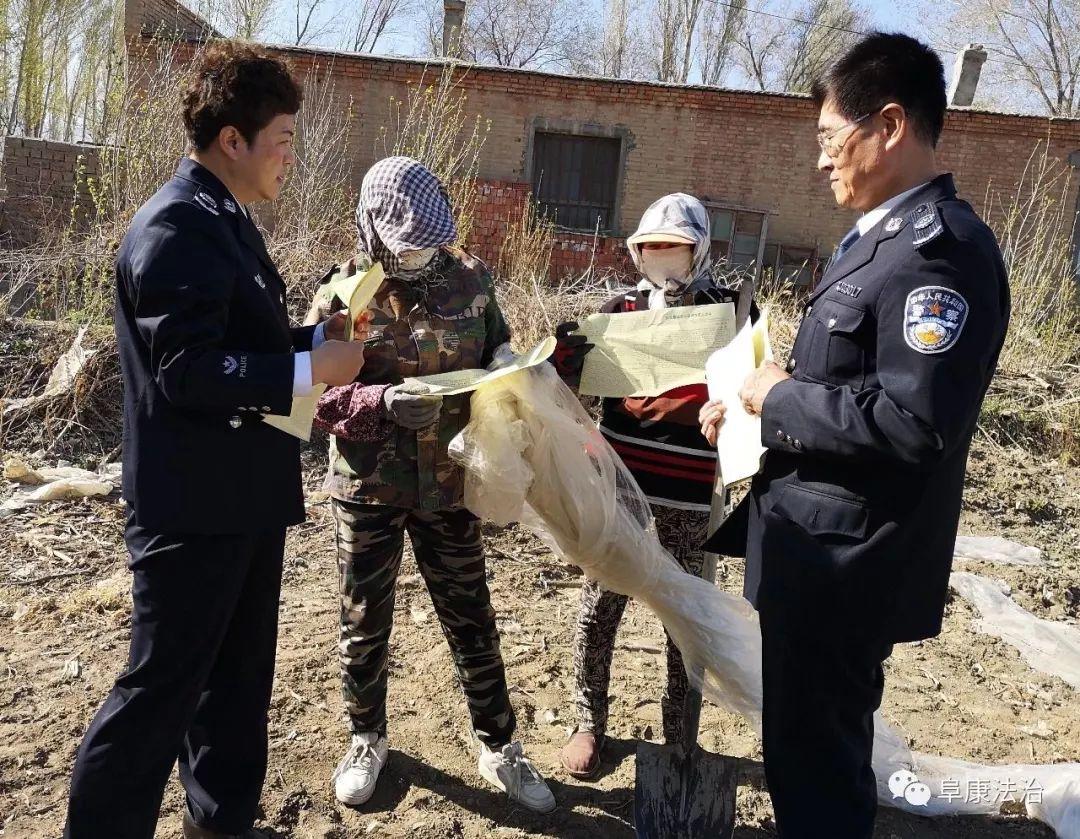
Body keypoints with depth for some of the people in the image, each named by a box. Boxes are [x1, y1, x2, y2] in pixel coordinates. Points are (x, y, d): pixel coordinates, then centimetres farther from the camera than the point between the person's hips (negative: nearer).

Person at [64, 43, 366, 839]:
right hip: (194, 503, -10)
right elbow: (188, 370, -24)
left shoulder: (223, 220, 13)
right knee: (163, 684, 3)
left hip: (243, 495, 10)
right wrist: (311, 372, -19)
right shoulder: (175, 227, -18)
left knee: (239, 673, 20)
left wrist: (319, 335, 7)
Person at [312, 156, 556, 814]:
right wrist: (383, 403, -26)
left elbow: (500, 350, 11)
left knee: (472, 620, 12)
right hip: (369, 486, -1)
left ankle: (500, 748, 31)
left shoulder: (469, 278, 0)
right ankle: (368, 740, 38)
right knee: (365, 622, 14)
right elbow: (317, 395, -9)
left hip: (449, 485, 1)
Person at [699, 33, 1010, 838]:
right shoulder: (882, 235, 12)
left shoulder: (941, 246, -20)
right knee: (807, 742, 25)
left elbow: (915, 421, -29)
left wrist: (781, 397, -18)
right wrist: (755, 403, 5)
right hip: (817, 544, 10)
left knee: (815, 757, 8)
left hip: (845, 559, -10)